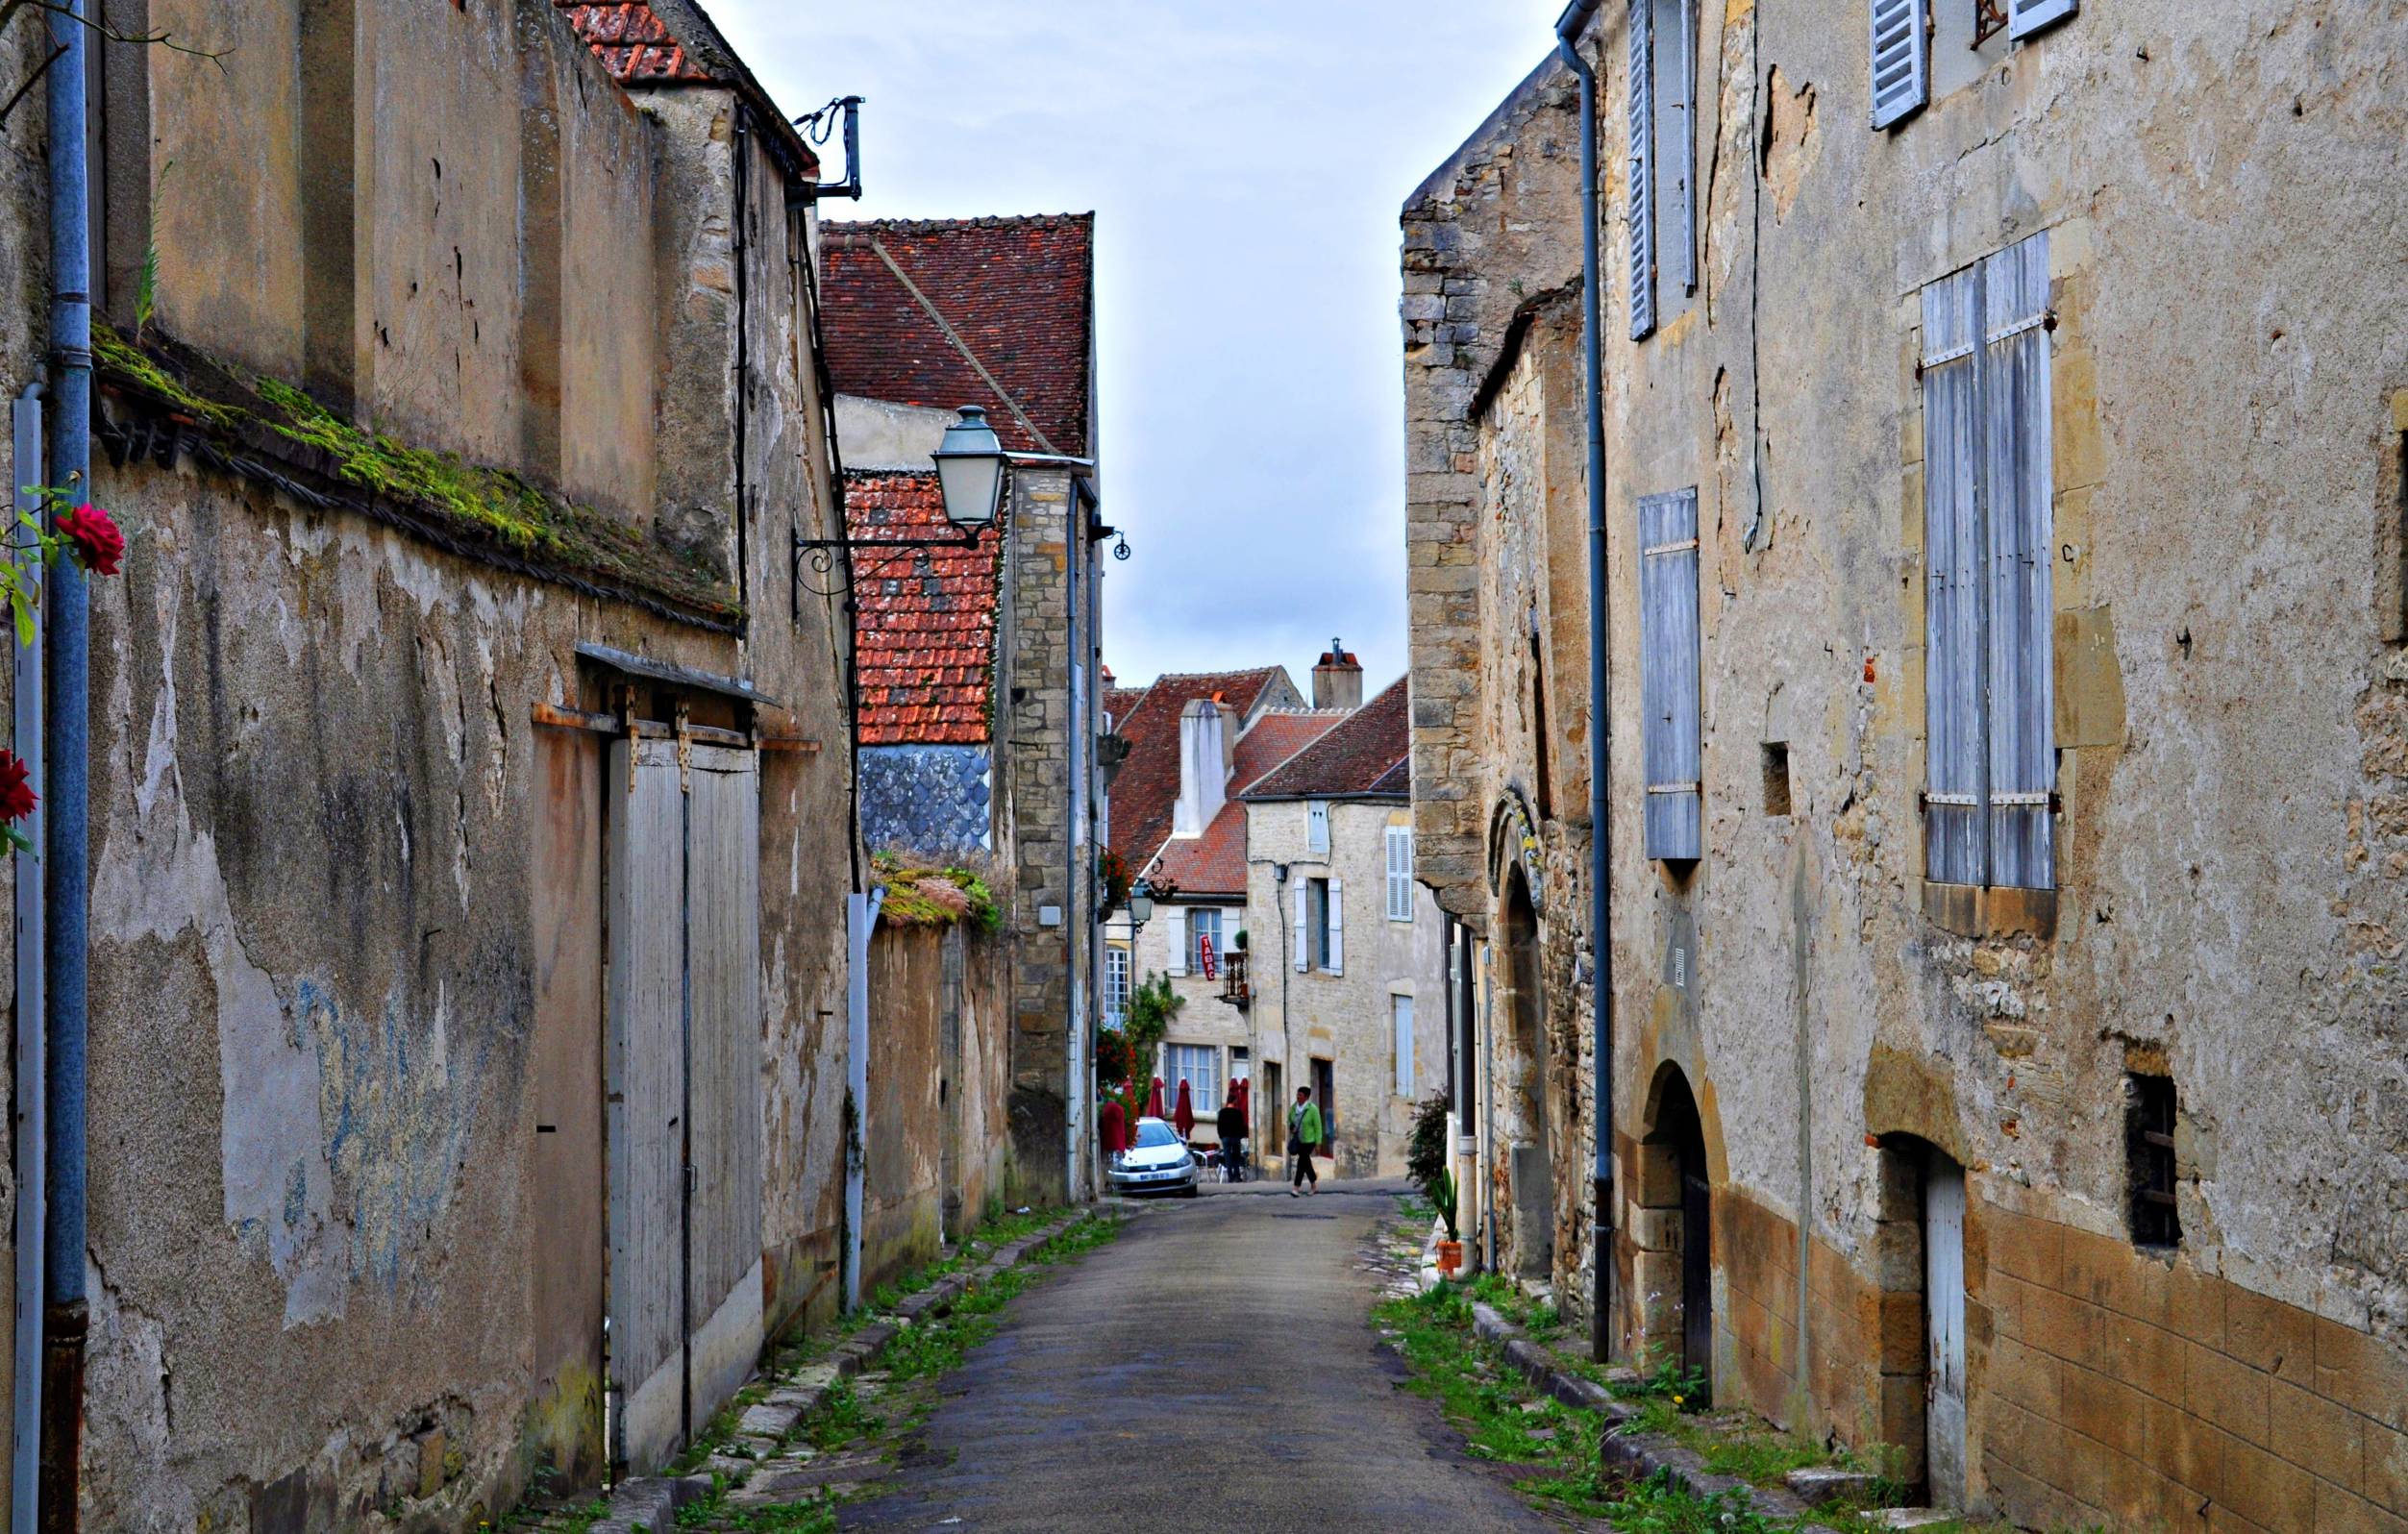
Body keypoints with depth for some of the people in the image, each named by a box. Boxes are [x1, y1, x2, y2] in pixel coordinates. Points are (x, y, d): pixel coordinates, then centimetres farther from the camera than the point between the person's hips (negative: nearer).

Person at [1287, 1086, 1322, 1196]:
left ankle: (1296, 1188, -11)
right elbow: (1290, 1119, 17)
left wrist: (1318, 1142, -13)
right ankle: (1315, 1186, 27)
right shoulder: (1294, 1107, -1)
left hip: (1309, 1140, -6)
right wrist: (1291, 1127, -5)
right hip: (1298, 1140, 6)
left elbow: (1318, 1126, -13)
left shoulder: (1312, 1109, -17)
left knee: (1301, 1162, -12)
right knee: (1306, 1162, 13)